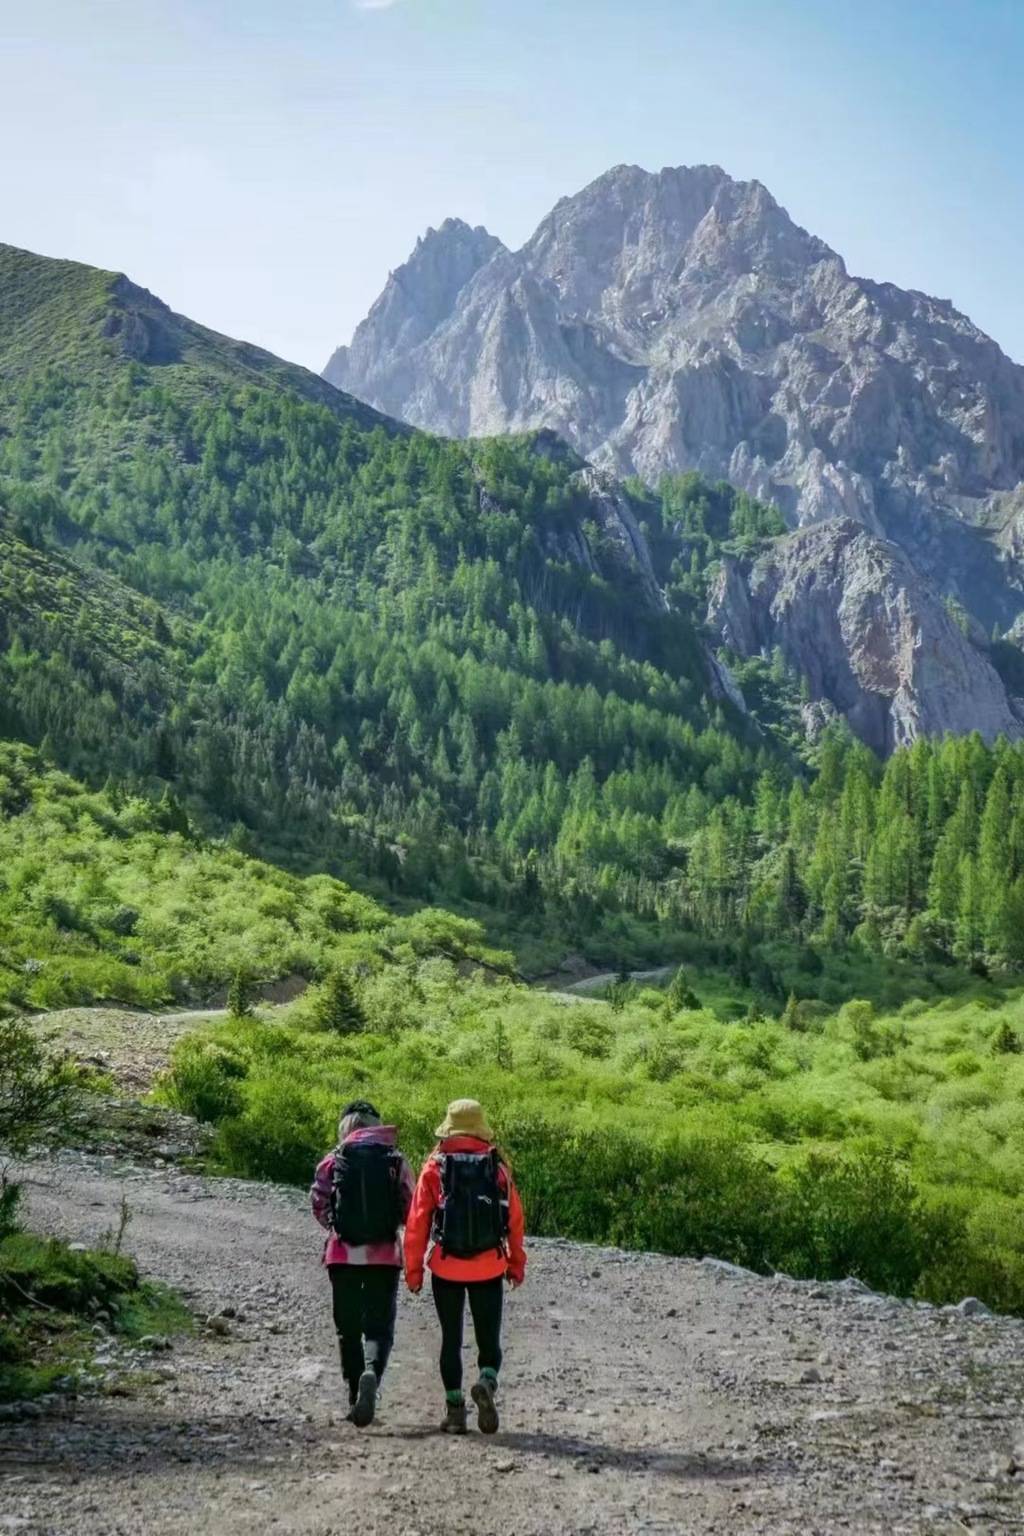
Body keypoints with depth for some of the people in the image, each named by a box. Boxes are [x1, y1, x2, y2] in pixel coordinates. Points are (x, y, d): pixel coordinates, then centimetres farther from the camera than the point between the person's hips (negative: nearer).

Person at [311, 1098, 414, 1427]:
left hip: (343, 1255, 0)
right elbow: (410, 1209, 1)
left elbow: (319, 1206, -1)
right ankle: (372, 1372, -25)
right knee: (379, 1326, 4)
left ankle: (356, 1399, 17)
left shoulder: (333, 1161, -1)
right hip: (385, 1255, 0)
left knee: (348, 1328, 13)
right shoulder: (395, 1160, 0)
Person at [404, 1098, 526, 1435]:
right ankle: (487, 1383, -17)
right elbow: (515, 1218, 2)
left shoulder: (435, 1166, -3)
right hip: (489, 1268, 1)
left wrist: (413, 1269, 2)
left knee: (451, 1340, 12)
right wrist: (516, 1263, 12)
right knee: (489, 1339, 10)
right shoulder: (498, 1167, 0)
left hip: (446, 1268, 0)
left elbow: (417, 1221, -5)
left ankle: (455, 1409, 9)